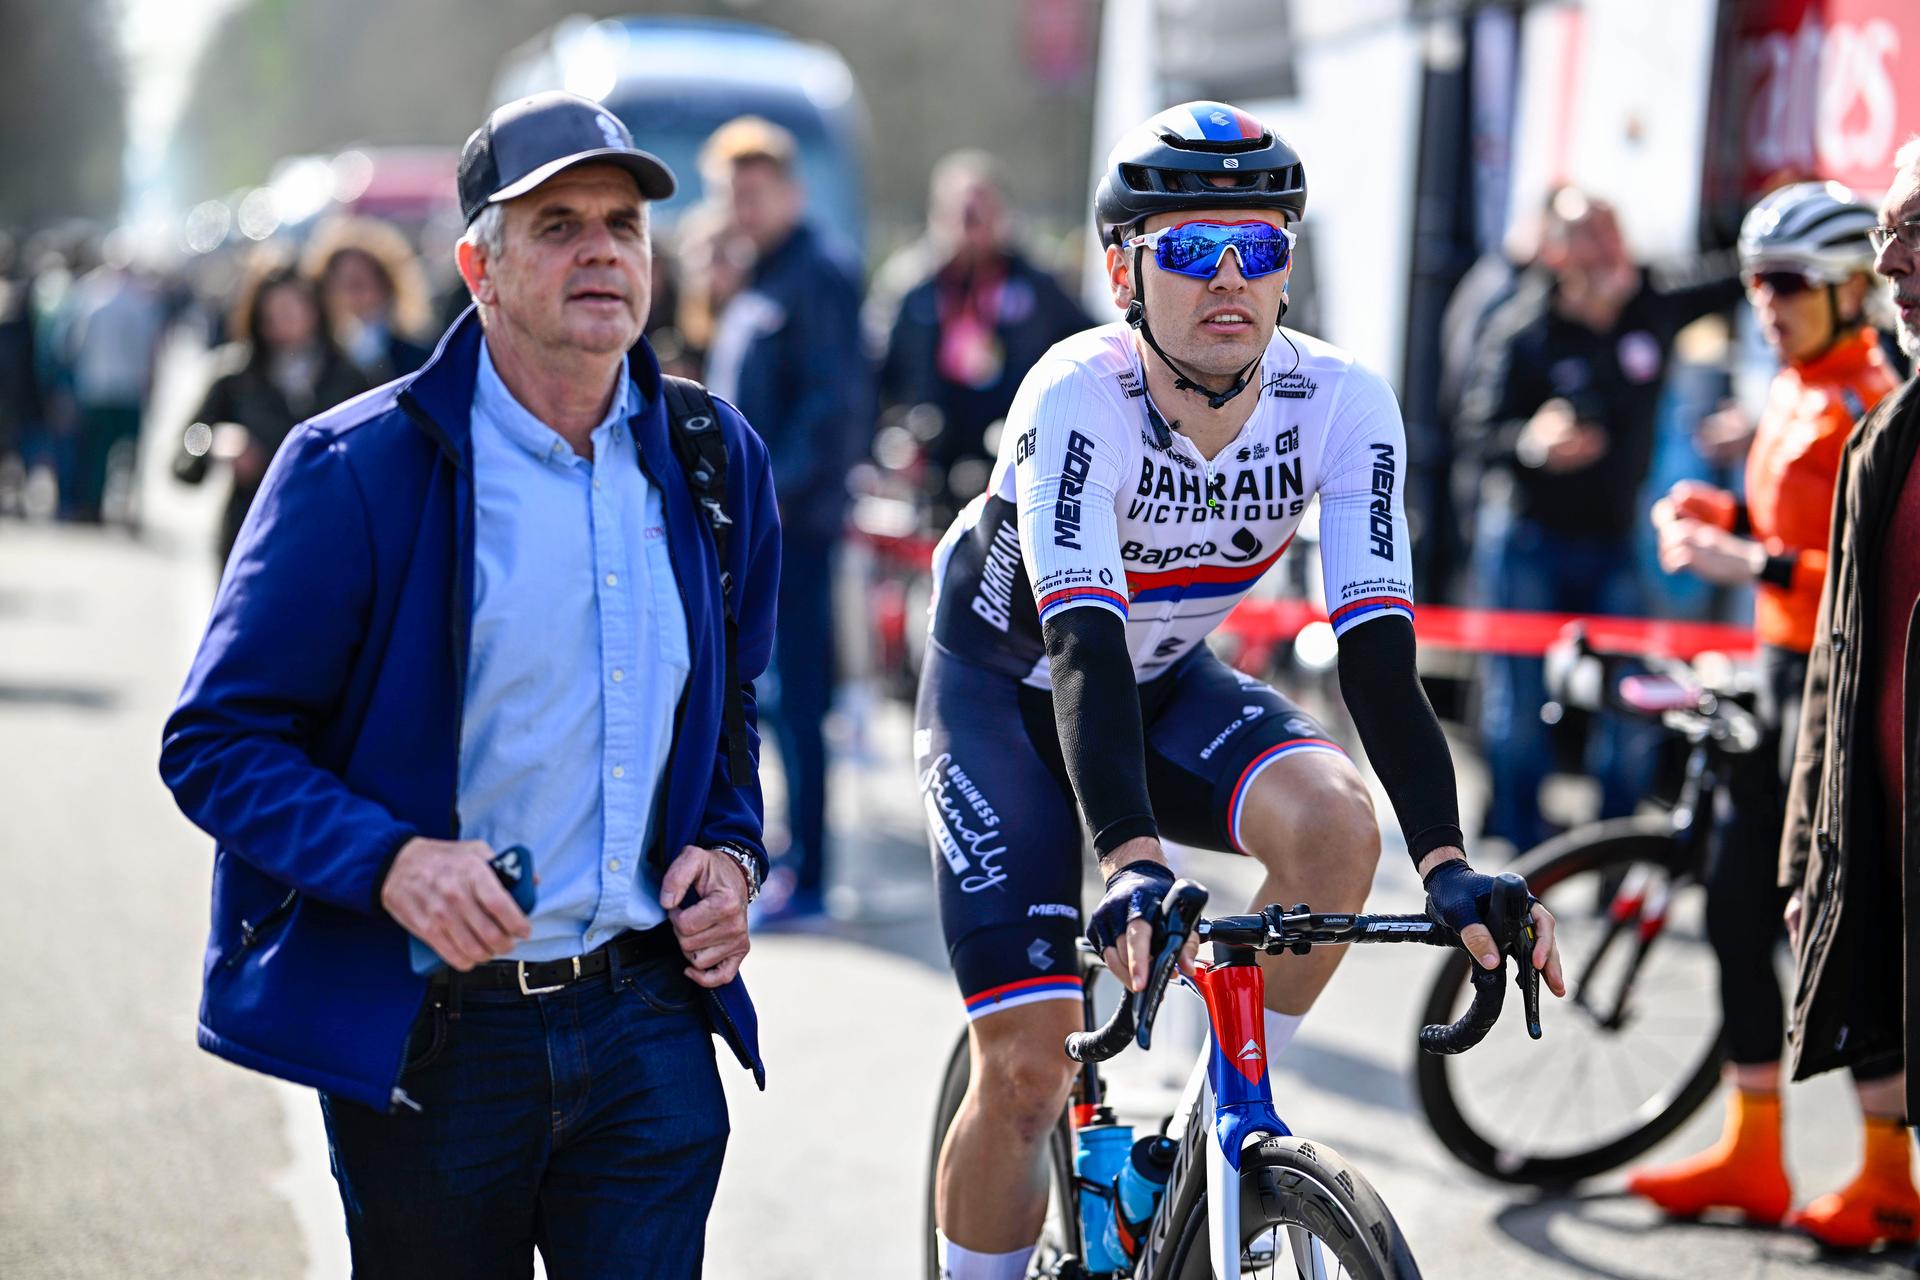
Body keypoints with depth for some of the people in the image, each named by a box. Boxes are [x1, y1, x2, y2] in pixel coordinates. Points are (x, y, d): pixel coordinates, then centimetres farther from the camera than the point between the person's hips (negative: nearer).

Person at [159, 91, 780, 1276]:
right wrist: (391, 861, -24)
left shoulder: (717, 460, 7)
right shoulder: (356, 469, -9)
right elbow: (217, 744, -9)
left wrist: (731, 853, 4)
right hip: (427, 1040, -3)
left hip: (644, 1033, 3)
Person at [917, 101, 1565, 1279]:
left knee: (1336, 824, -28)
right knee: (1027, 1070, -12)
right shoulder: (1079, 399, -32)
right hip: (1006, 687, -3)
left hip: (1169, 678, 3)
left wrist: (1450, 868, -38)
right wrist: (1134, 867, -56)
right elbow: (1084, 653, -42)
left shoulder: (1343, 406, -21)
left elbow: (1379, 655, -26)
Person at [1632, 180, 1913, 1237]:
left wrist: (1751, 564, -25)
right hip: (1781, 673, 10)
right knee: (1737, 911, 12)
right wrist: (1718, 513, 7)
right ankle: (1751, 1153, 21)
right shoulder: (1797, 391, 12)